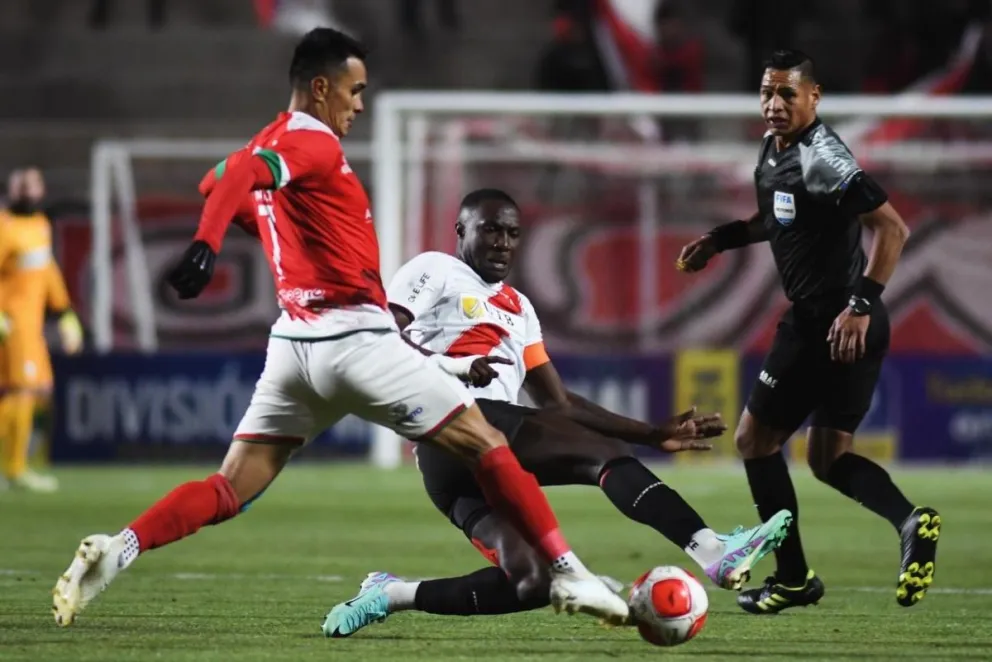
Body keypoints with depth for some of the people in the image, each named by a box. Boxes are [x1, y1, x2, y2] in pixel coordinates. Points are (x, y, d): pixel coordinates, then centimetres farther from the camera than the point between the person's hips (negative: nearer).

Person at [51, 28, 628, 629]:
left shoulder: (271, 145, 16)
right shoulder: (313, 142, -9)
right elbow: (243, 174, -26)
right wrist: (205, 246, -43)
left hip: (294, 343, 8)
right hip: (355, 341, -8)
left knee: (229, 491, 9)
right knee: (485, 444, 1)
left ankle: (118, 550, -12)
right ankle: (568, 575, -2)